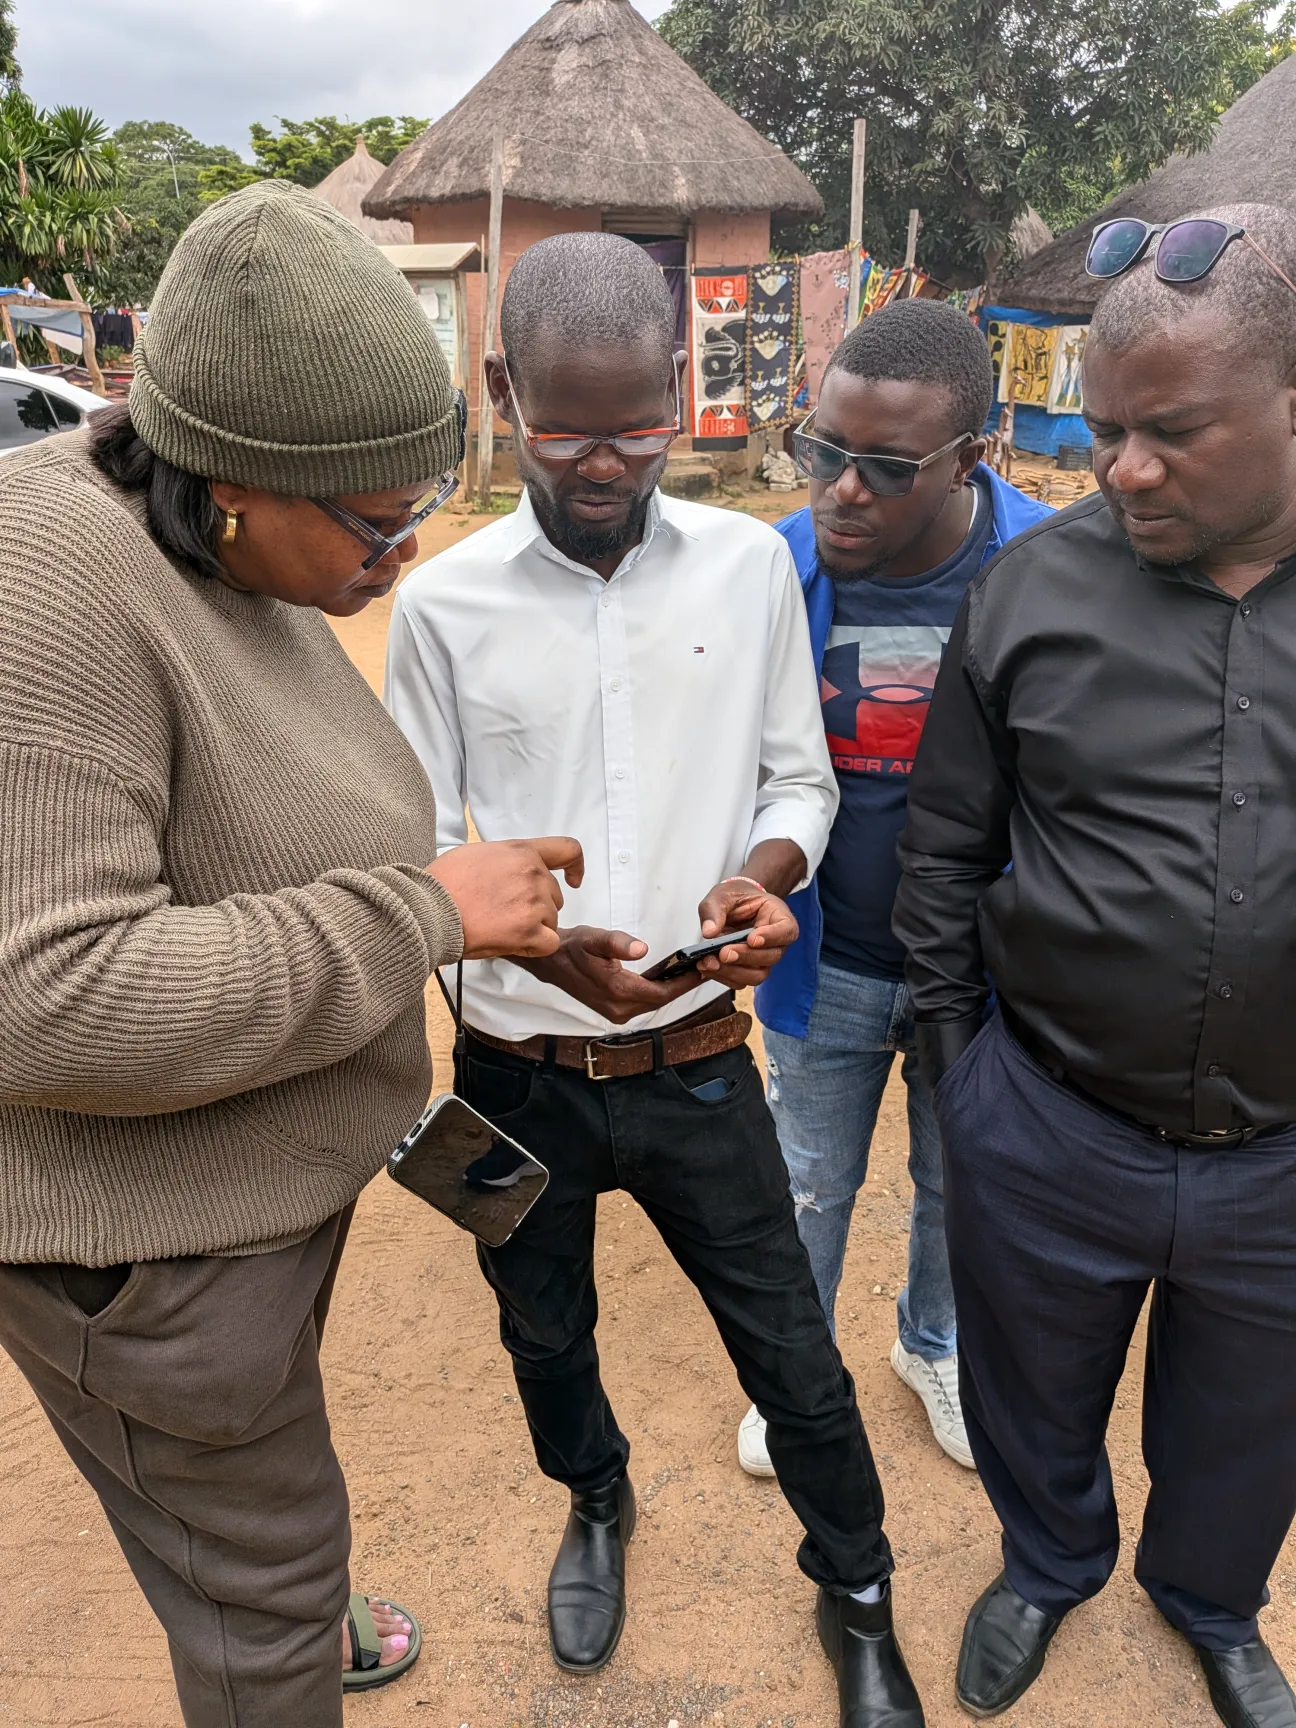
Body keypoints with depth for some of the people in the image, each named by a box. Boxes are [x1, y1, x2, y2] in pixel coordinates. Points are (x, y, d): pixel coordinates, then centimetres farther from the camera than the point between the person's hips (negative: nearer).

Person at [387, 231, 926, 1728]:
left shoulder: (751, 566, -6)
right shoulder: (443, 604, -10)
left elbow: (799, 779, 3)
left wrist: (763, 872, -19)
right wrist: (529, 941, -24)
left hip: (698, 1066, 0)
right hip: (517, 1076, 1)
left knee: (790, 1349, 15)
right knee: (545, 1335, 24)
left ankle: (857, 1597, 45)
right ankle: (596, 1504, 59)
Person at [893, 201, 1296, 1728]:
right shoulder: (1031, 587, -9)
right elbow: (944, 848, -1)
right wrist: (953, 1062, 3)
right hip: (1046, 1132, 0)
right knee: (1034, 1396, 23)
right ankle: (1050, 1565, 57)